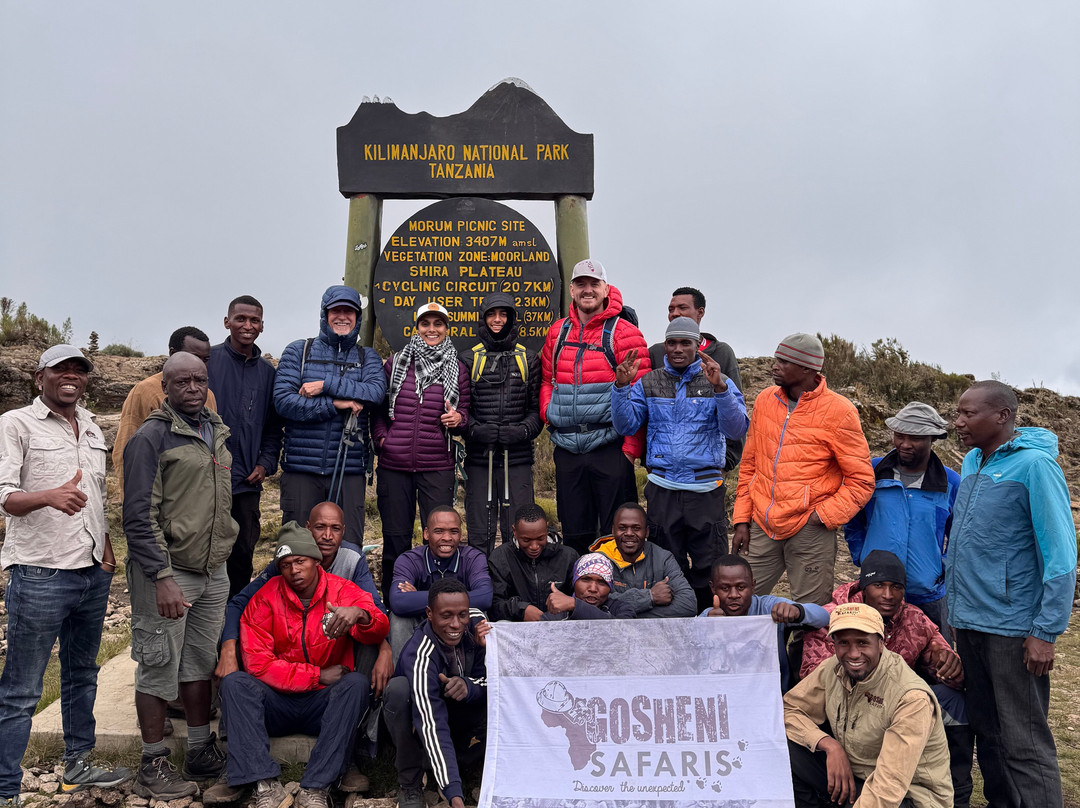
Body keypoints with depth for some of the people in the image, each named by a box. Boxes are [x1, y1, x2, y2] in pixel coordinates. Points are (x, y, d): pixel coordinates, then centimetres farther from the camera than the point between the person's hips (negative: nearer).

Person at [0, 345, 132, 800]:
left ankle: (78, 766, 30)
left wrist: (107, 549, 12)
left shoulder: (91, 428, 15)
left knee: (82, 676, 17)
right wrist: (49, 496, -33)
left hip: (94, 573, 7)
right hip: (40, 575, -7)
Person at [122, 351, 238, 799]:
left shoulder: (216, 431, 11)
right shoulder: (152, 437, -10)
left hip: (213, 571, 6)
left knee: (202, 662, 14)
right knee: (159, 668, 2)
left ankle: (201, 751, 26)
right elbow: (139, 517, -14)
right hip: (166, 572, -6)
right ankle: (154, 766, 14)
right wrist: (162, 578, -20)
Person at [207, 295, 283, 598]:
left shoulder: (267, 371, 11)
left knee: (243, 552, 10)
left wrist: (266, 462, 2)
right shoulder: (208, 359, -1)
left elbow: (274, 424, 15)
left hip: (248, 480, 4)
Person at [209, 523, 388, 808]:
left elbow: (378, 632, -19)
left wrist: (360, 615, -44)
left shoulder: (342, 591, -3)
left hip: (325, 704, -1)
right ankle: (266, 785, -32)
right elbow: (257, 663, -9)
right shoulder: (266, 598, -2)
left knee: (357, 683, -29)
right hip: (277, 703, 1)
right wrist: (318, 675, -13)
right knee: (234, 683, -22)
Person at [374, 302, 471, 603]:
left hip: (438, 467, 0)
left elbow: (467, 414, 12)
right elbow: (377, 407, 16)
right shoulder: (395, 363, 8)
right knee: (395, 536, 8)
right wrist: (381, 436, 2)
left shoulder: (458, 369, 7)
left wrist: (459, 419, -10)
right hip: (394, 465, 1)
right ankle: (392, 603, 22)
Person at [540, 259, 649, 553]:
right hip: (567, 450, 5)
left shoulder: (624, 332, -4)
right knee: (574, 534, 14)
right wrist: (549, 414, 1)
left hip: (610, 448, -5)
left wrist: (632, 446, -12)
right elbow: (546, 380, 21)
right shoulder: (558, 332, 12)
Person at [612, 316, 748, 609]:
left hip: (706, 488, -1)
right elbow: (626, 426, 3)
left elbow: (737, 430, -9)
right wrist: (621, 387, -11)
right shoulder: (648, 383, 9)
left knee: (709, 570, 2)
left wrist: (719, 388, -23)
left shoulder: (719, 381, 4)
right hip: (662, 489, 2)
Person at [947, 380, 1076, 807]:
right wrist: (959, 606, 14)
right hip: (968, 623, 7)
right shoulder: (972, 461, 10)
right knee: (987, 733, 17)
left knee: (1024, 745, 0)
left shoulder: (1034, 464, -13)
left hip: (1013, 627, -7)